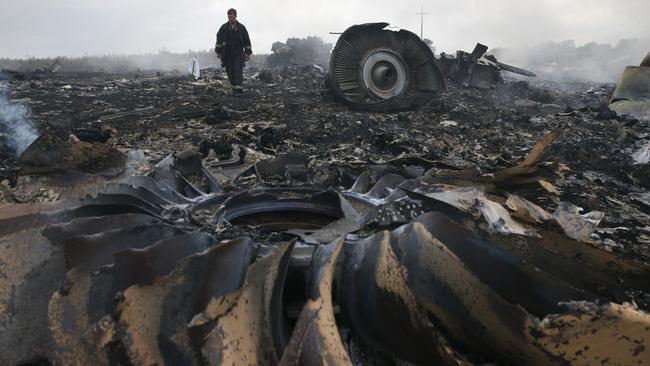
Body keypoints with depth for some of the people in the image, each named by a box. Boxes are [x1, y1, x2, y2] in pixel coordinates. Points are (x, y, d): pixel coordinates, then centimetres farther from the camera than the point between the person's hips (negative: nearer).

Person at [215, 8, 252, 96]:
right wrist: (218, 52, 8)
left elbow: (247, 41, 7)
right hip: (227, 54, 2)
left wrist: (248, 53, 5)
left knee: (238, 71, -12)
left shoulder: (241, 27, 1)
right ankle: (234, 88, 15)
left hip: (238, 54, -2)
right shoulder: (224, 28, 4)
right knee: (230, 72, 3)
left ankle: (239, 90, -14)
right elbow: (219, 39, 10)